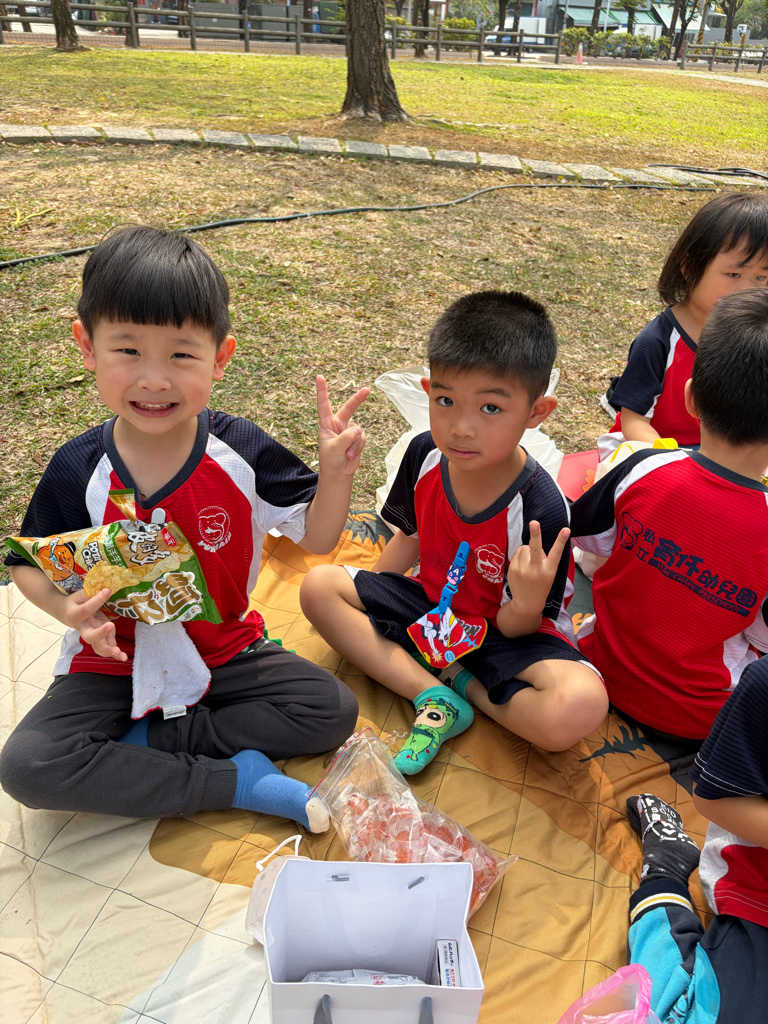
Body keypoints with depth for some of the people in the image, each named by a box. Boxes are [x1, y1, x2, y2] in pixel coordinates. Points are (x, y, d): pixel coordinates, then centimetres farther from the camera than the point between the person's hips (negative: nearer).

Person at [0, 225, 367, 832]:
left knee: (333, 711, -16)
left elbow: (316, 538, -6)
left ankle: (145, 742, -10)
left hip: (227, 653, 1)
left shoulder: (241, 451, -15)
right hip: (115, 662, 0)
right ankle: (235, 780, -15)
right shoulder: (78, 470, -14)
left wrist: (335, 472, -25)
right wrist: (71, 610, -22)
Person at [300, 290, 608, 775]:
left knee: (579, 707, -33)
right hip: (430, 606, 5)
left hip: (506, 630, -4)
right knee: (319, 585, -11)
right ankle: (435, 697, -15)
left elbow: (515, 628, -19)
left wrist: (529, 603, -42)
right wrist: (364, 599, 1)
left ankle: (455, 680, -6)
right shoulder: (425, 454, -14)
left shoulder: (542, 509, -29)